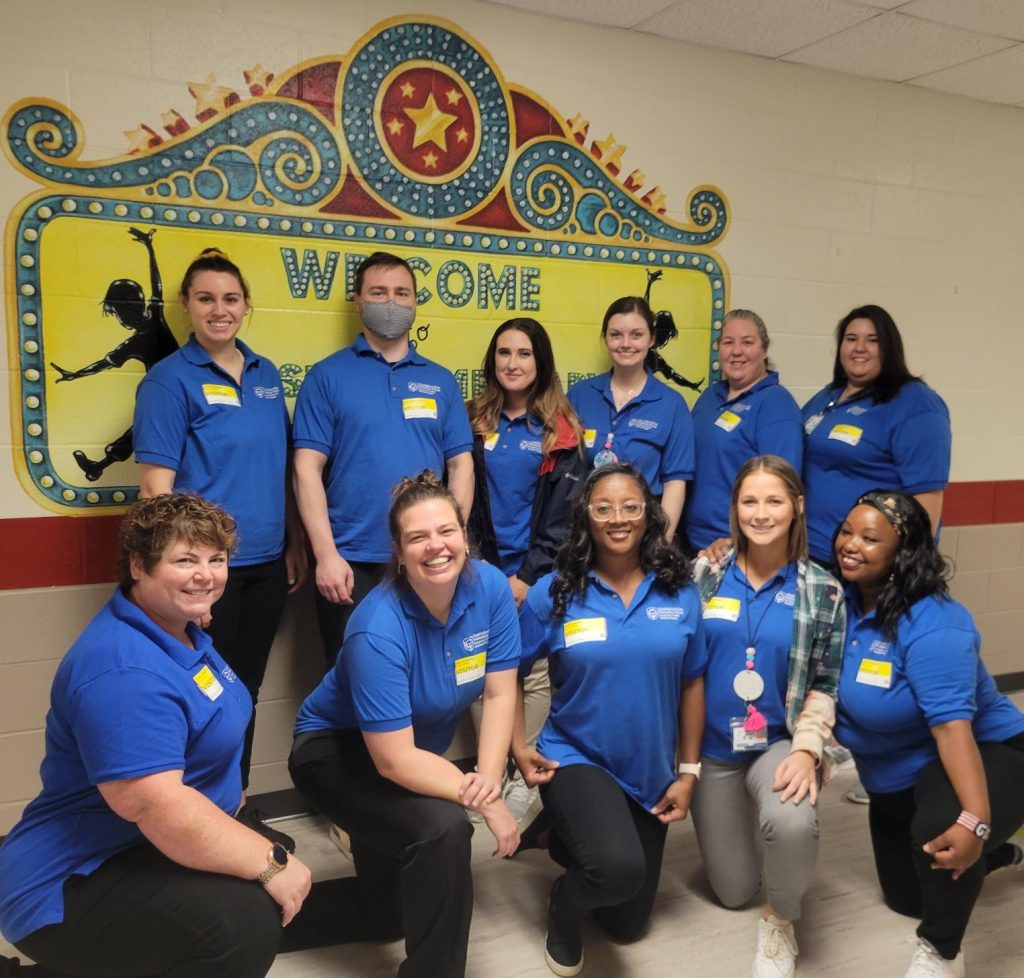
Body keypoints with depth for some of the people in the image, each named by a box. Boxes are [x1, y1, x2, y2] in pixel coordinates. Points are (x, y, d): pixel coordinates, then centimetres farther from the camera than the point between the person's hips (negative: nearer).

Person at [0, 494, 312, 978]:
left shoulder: (178, 630, 7)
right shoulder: (124, 670, -26)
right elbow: (154, 804, -33)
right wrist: (270, 866, -27)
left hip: (135, 851, 10)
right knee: (245, 919, -28)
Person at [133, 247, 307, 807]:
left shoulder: (266, 374, 9)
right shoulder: (169, 380, -8)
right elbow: (156, 485, -11)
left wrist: (295, 543, 11)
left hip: (266, 561, 6)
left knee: (246, 689, 17)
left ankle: (237, 808, 33)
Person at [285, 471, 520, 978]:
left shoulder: (490, 586, -19)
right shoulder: (378, 630, -34)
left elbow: (500, 694, -15)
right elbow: (394, 760, -32)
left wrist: (489, 780, -28)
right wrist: (482, 800, -30)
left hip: (417, 754, 7)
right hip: (338, 751, -6)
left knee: (387, 911, 17)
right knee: (444, 828, -33)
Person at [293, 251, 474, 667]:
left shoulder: (441, 380, 10)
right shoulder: (328, 376, 1)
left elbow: (461, 464, 7)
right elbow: (307, 468, -5)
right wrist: (326, 554, -12)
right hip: (351, 562, -2)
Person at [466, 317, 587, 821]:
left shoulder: (560, 430, 1)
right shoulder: (474, 421, 9)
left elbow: (564, 513, -4)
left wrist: (529, 576, -9)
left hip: (539, 576, -2)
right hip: (485, 572, 2)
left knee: (536, 676, -1)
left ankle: (524, 778, 12)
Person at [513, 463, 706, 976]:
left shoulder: (681, 593, -6)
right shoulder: (553, 593, -12)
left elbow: (692, 684, 2)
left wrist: (688, 771, 1)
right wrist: (519, 748, -9)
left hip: (651, 774, 4)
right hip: (575, 759, -4)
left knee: (628, 925, 17)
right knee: (620, 869, -33)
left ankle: (571, 838, 45)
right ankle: (563, 903, 4)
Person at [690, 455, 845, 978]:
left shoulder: (821, 590, -4)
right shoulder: (704, 573, -5)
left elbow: (825, 684, -3)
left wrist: (806, 749, -18)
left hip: (780, 742, -1)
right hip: (711, 744, 1)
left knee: (793, 824, -35)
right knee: (733, 890, 9)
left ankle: (779, 922, -2)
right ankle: (737, 822, 44)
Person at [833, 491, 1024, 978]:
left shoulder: (931, 625, -31)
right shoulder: (843, 602, -11)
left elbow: (952, 723, -39)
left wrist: (975, 821, -49)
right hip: (896, 777, 8)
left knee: (940, 827, -41)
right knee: (906, 898, 21)